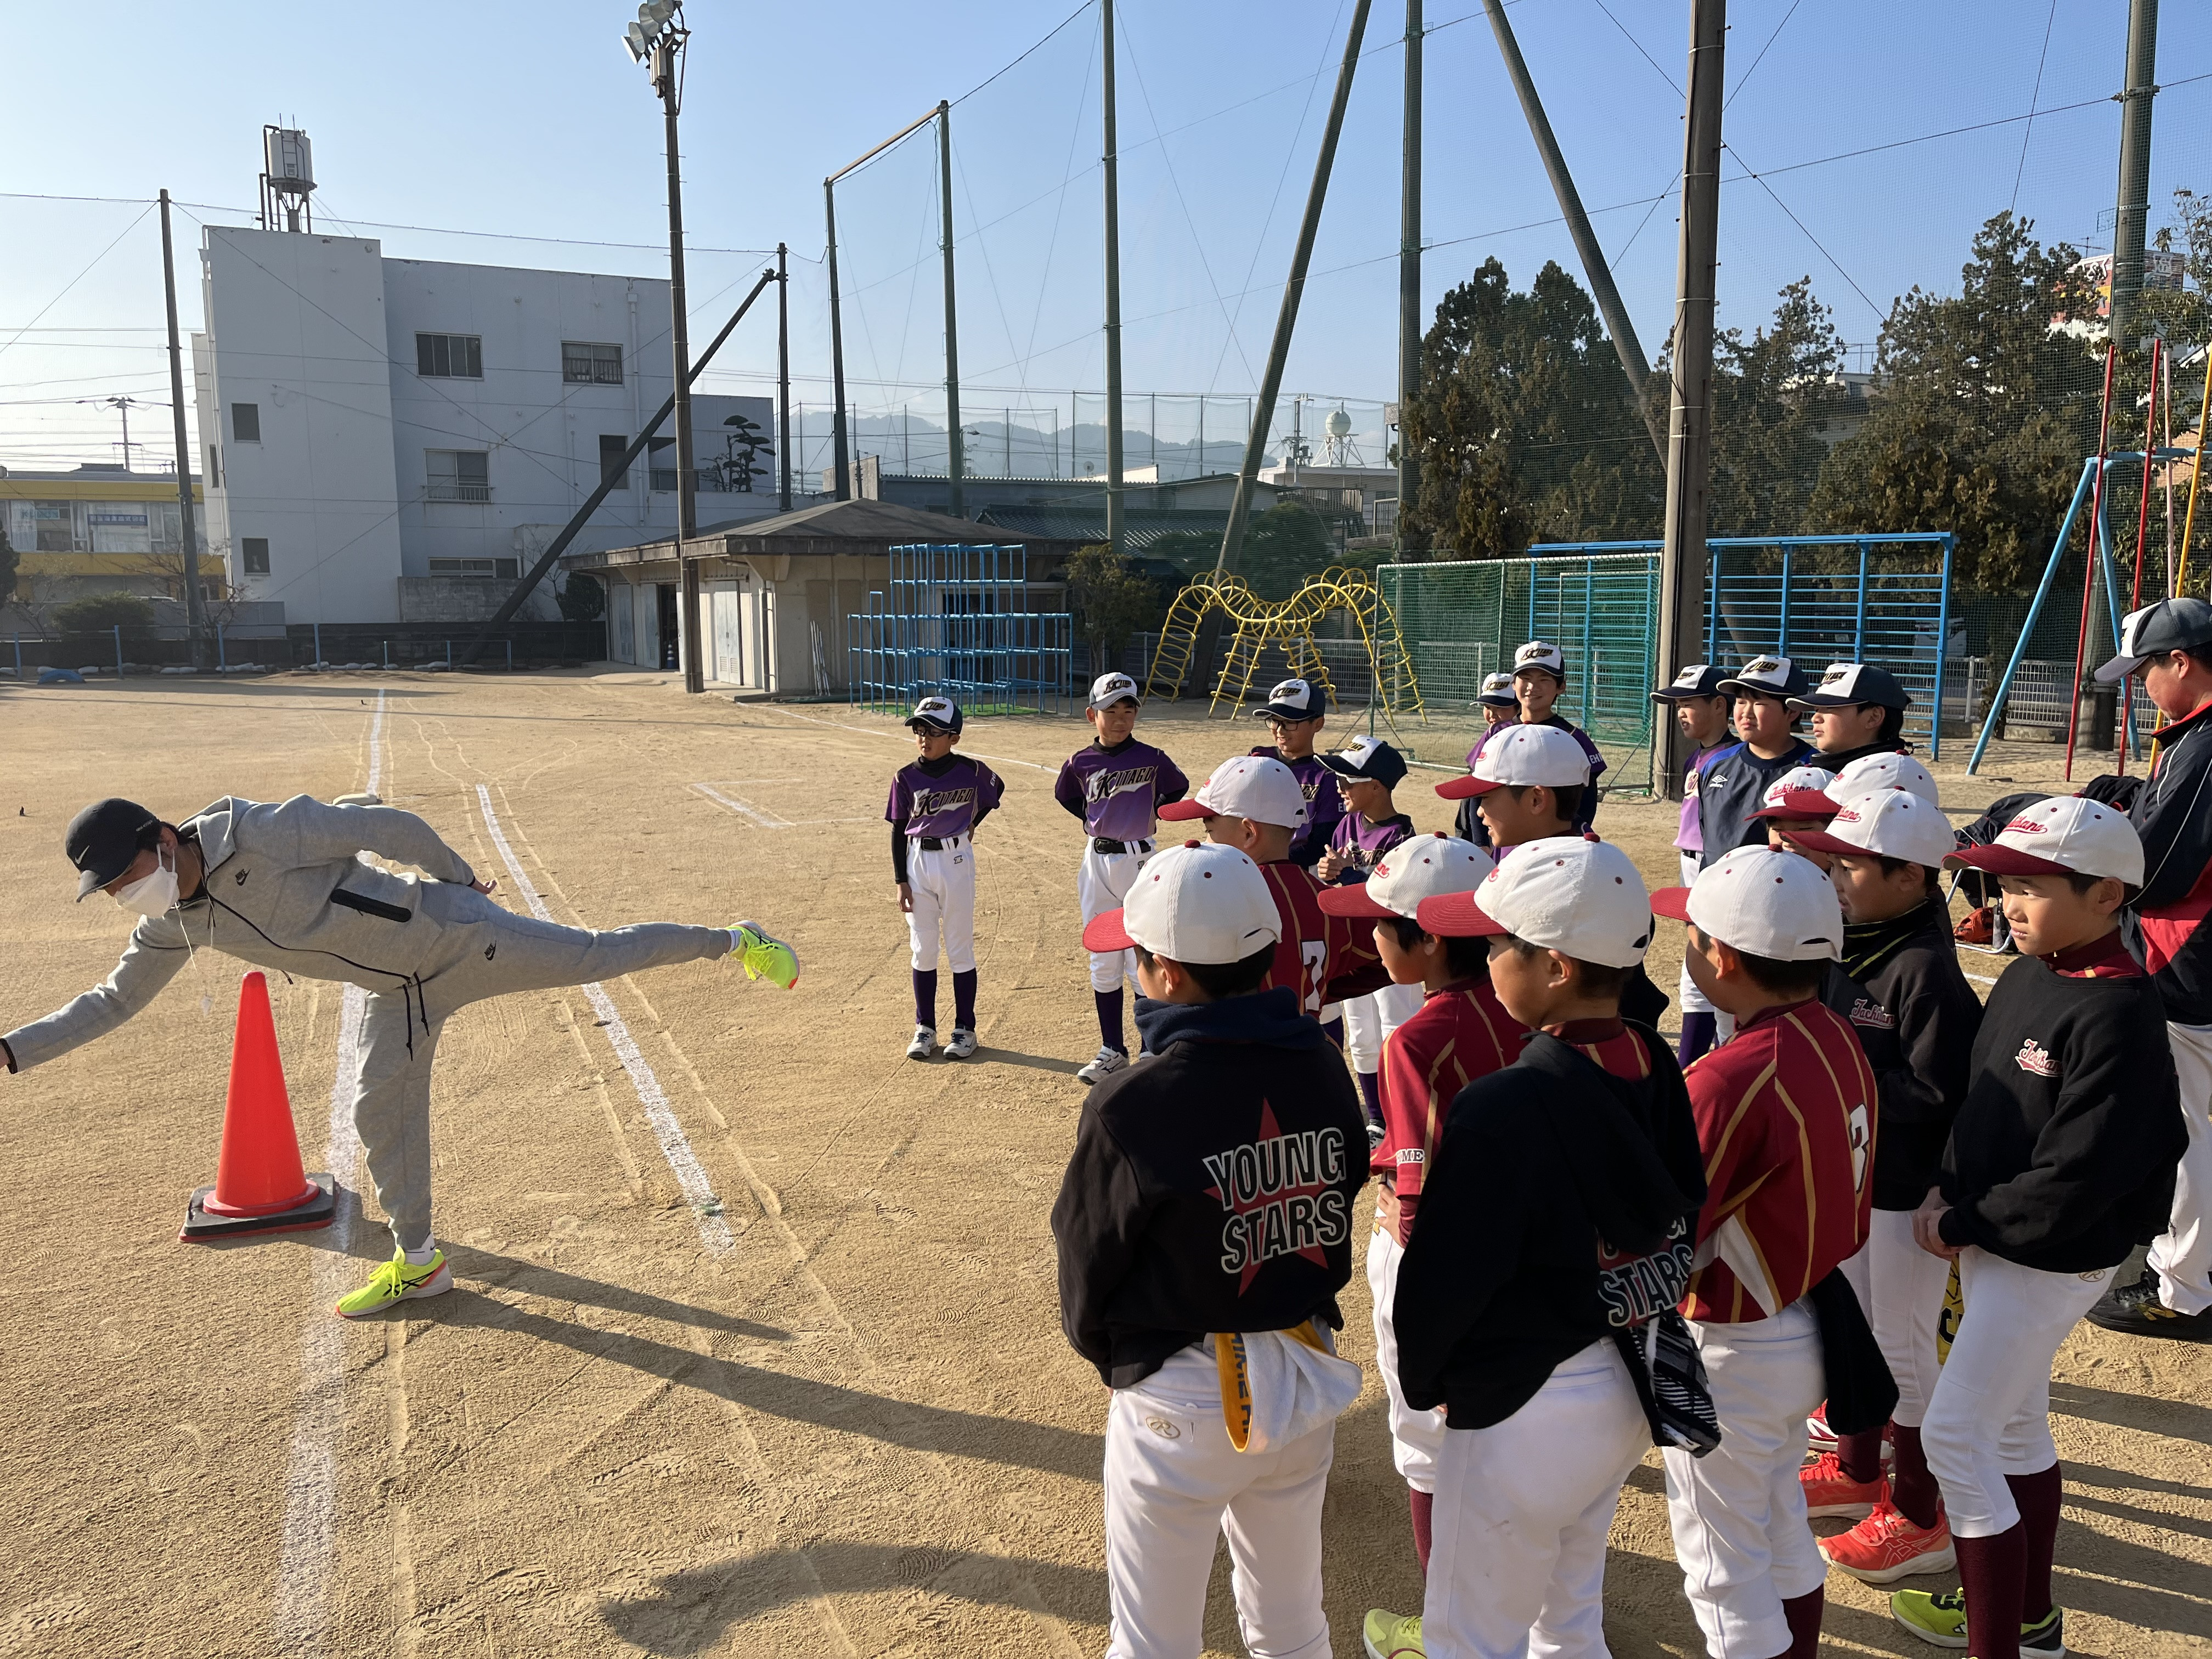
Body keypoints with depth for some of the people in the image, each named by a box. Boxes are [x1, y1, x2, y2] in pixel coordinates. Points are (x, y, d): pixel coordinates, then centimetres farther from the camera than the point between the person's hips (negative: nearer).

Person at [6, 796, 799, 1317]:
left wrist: (459, 878, -8)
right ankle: (418, 1261, 25)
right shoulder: (171, 925, -2)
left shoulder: (263, 833, -27)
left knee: (598, 956, -5)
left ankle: (734, 941, 15)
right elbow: (113, 1000, 12)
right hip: (398, 987, 7)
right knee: (381, 1108, 9)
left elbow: (391, 827, -22)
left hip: (447, 933, -7)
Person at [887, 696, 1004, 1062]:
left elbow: (996, 791, 15)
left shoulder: (971, 770, -7)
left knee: (960, 949, 5)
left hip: (957, 860, -1)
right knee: (923, 950, 8)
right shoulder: (906, 778, -3)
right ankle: (925, 1028, 19)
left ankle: (965, 1029, 16)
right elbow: (898, 831, 1)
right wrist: (901, 881, -2)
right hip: (918, 863, 2)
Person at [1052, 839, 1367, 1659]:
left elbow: (1087, 1276, -10)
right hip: (1309, 1380, 6)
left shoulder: (1130, 1108, -25)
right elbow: (1335, 1212, 3)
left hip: (1181, 1405, -5)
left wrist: (1114, 1358, 10)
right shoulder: (1322, 1071, -8)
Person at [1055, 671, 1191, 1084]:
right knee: (1103, 963, 10)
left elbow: (1179, 787, 11)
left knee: (1141, 962, -4)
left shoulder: (1151, 758, -7)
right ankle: (1112, 1050, 22)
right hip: (1096, 862, 4)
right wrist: (1094, 820, 10)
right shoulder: (1081, 762, 0)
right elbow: (1065, 795, 20)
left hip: (1138, 861, -4)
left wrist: (1150, 815, 4)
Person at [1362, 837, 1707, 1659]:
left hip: (1524, 1412, -8)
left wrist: (1423, 1380, 0)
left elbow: (1445, 1274, -19)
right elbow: (1681, 1212, 5)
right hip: (1630, 1391, 8)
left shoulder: (1502, 1110, -28)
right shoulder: (1656, 1069, -7)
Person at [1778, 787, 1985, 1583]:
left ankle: (1920, 1516, 23)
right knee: (1852, 1322, 21)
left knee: (1902, 1344, 5)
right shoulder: (1852, 946, 3)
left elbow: (1934, 1094, -27)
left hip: (1907, 1190, -9)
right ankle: (1857, 1469, 41)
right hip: (1850, 1174, 9)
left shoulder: (1927, 971, -24)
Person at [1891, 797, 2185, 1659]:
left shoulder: (2118, 1015, -24)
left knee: (1955, 1434, -5)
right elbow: (1978, 1099, 13)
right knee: (2015, 1424, 21)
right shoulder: (2027, 976, 3)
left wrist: (1963, 1224, -16)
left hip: (2051, 1259, -9)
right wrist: (1948, 1189, 0)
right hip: (1994, 1241, 9)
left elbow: (2074, 1177, -25)